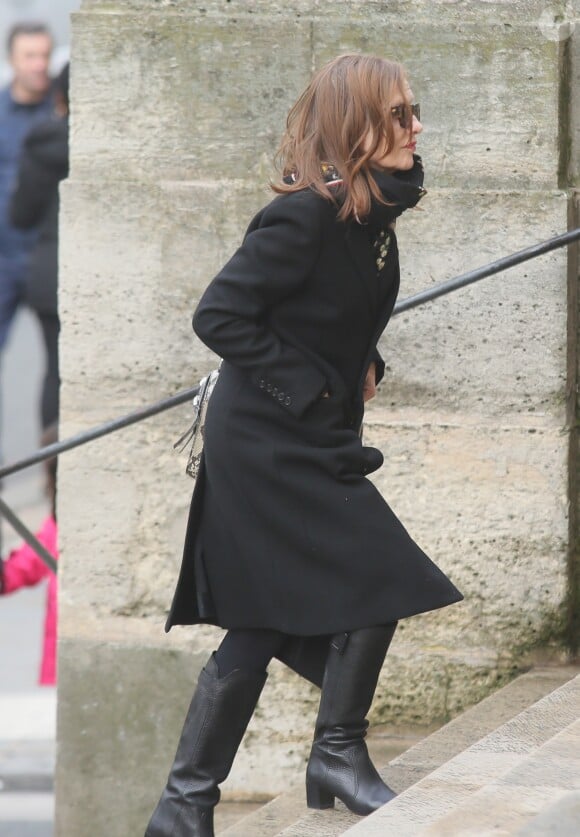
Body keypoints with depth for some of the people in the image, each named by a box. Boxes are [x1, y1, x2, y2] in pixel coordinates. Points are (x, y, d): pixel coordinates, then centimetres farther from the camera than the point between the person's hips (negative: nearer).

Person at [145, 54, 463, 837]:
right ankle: (339, 755, 7)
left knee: (258, 628, 9)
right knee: (376, 581, -8)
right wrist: (307, 386, -20)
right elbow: (219, 315, -22)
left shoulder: (374, 210, 7)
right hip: (270, 442, -9)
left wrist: (362, 363, 7)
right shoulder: (307, 216, -21)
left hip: (311, 439, 9)